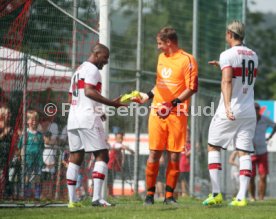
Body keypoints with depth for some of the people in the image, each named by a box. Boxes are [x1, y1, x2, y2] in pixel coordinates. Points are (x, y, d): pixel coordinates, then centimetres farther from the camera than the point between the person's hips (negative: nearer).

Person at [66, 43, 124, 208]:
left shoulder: (78, 70, 24)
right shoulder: (92, 69, -5)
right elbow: (89, 91, -20)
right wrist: (112, 103, -21)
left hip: (73, 120, 9)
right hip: (88, 120, -9)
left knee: (76, 157, 7)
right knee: (102, 155, -6)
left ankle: (72, 200, 2)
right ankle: (97, 197, -17)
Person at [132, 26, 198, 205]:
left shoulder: (187, 60, -5)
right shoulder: (162, 58, 16)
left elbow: (192, 88, -11)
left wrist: (173, 103, -19)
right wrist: (147, 96, 20)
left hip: (177, 115, -5)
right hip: (158, 112, 5)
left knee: (174, 156, -1)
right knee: (154, 154, 0)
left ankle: (169, 195, 5)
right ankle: (150, 194, 5)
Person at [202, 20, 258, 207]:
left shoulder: (228, 55, -8)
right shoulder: (253, 56, 13)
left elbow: (227, 81, -21)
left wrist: (227, 106, -30)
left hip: (229, 111, -5)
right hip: (249, 112, 5)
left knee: (213, 147, 7)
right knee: (245, 152, 4)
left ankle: (216, 194, 0)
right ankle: (241, 197, -5)